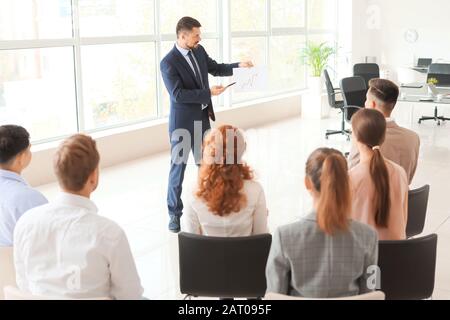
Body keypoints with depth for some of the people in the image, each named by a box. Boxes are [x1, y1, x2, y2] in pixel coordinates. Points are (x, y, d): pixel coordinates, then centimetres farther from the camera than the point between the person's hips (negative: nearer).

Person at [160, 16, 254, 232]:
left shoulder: (199, 51, 3)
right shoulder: (168, 63, -18)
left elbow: (215, 68, 17)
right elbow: (178, 94, -24)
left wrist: (239, 66, 2)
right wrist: (208, 92, -24)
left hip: (202, 119, 7)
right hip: (183, 122, -7)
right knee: (178, 167, 3)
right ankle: (175, 213, 14)